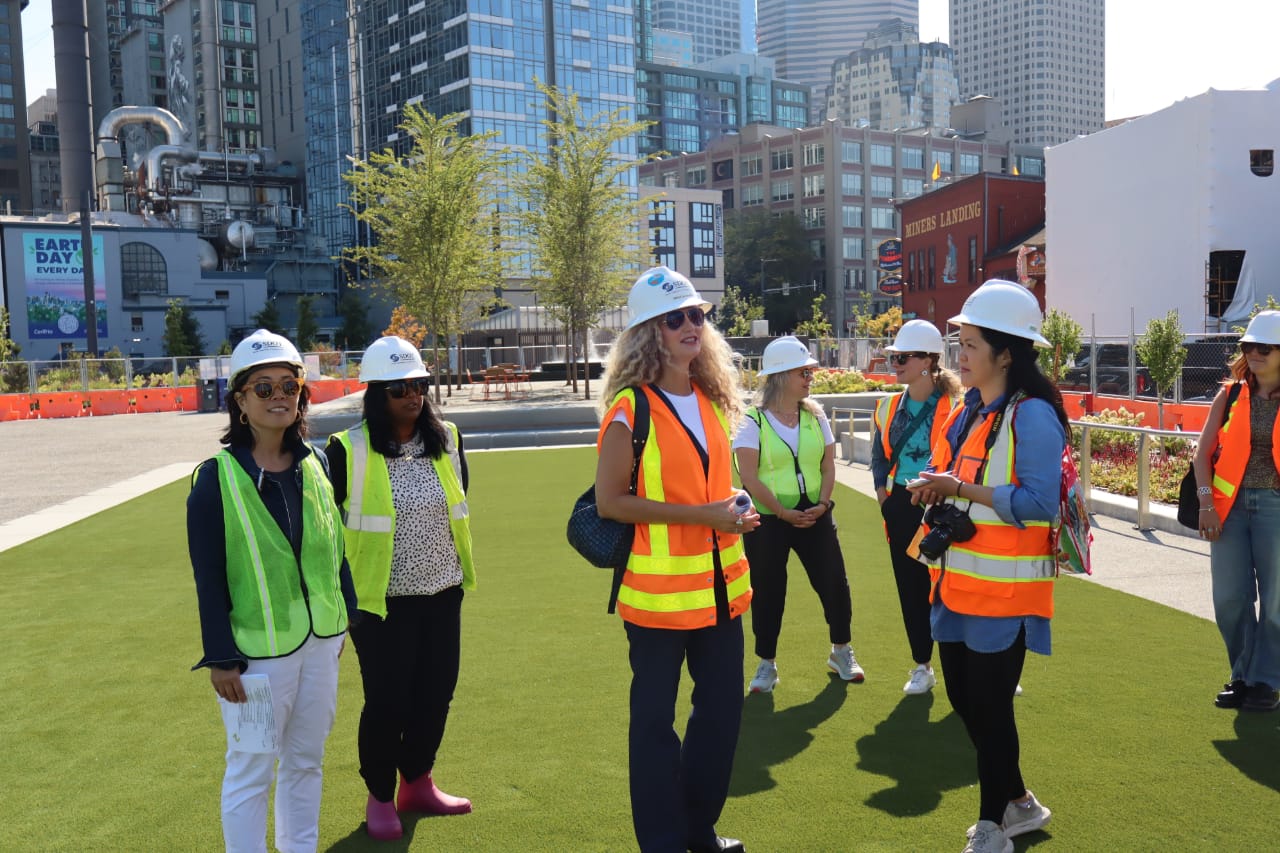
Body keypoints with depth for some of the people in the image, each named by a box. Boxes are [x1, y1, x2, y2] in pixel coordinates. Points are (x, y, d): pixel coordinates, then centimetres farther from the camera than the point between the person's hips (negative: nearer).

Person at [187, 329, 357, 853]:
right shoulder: (217, 478, -12)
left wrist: (344, 618, 12)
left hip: (320, 640, 5)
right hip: (257, 649, -5)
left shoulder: (315, 465, 2)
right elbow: (209, 578, -11)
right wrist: (220, 658, -12)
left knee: (306, 760, 18)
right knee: (251, 771, 6)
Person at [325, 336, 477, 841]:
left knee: (436, 694, 12)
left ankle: (418, 784, 34)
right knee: (387, 702, 3)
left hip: (442, 595, 5)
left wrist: (462, 571, 19)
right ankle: (380, 797, 26)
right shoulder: (349, 451, -13)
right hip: (380, 600, -5)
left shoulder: (446, 439, 2)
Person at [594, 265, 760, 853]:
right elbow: (609, 502, -16)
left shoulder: (713, 399, 8)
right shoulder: (630, 408, -13)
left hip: (719, 584, 7)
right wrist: (699, 515, -21)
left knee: (723, 706, 17)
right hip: (659, 590, -7)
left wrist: (731, 507, 0)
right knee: (655, 717, 6)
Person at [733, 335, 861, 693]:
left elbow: (828, 465, 6)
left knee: (834, 582, 7)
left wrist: (823, 503, -9)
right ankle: (767, 663, 22)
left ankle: (841, 651, 29)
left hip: (813, 516, 4)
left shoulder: (815, 415, 5)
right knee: (768, 592, 6)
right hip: (767, 520, -3)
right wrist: (783, 513, -15)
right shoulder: (753, 421, -9)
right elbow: (749, 477, -13)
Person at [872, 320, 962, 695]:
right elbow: (878, 456, 15)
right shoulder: (888, 407, 5)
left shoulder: (954, 407, -11)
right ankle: (922, 667, 25)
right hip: (902, 509, 5)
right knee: (911, 588, 11)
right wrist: (883, 494, 4)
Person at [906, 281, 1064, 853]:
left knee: (990, 707, 3)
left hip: (1004, 590, -8)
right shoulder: (969, 410, 10)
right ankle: (1018, 804, 35)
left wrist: (959, 488, -23)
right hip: (958, 583, 9)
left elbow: (1039, 503, -23)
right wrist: (936, 489, 2)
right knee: (963, 698, 16)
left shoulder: (1032, 416, -16)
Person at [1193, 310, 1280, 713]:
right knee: (1229, 599, 5)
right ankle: (1243, 676, 24)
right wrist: (1206, 503, -5)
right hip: (1230, 506, 2)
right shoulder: (1230, 397, 7)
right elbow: (1203, 453, 5)